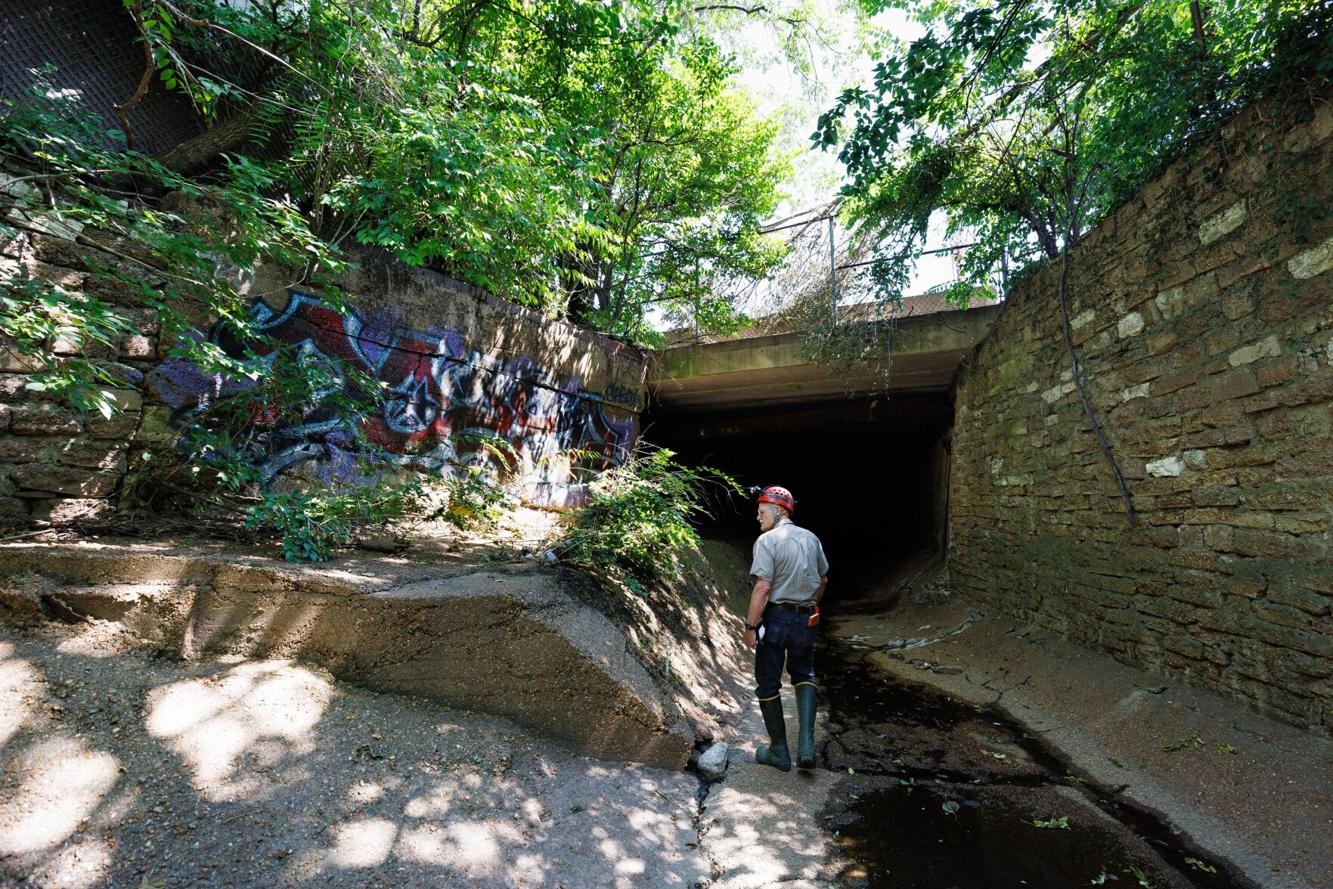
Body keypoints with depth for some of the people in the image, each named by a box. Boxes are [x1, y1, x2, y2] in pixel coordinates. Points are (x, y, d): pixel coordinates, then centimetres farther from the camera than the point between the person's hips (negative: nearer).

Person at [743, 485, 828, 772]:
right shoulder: (811, 539, 5)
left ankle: (779, 751, 21)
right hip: (806, 620, 6)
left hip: (775, 619, -5)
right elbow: (823, 581, 14)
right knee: (804, 675, 23)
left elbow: (763, 587, -21)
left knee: (768, 684, 11)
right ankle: (806, 743, 10)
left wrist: (750, 626, -15)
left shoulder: (768, 540, -15)